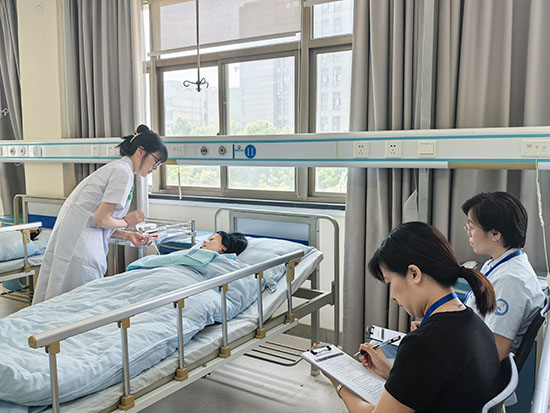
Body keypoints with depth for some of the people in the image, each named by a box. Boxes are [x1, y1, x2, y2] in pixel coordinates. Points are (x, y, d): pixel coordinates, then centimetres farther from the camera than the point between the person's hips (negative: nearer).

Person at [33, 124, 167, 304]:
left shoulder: (117, 167, 18)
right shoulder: (123, 172, -12)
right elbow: (100, 219, -16)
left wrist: (127, 235, 9)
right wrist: (126, 222, 1)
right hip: (79, 247, -10)